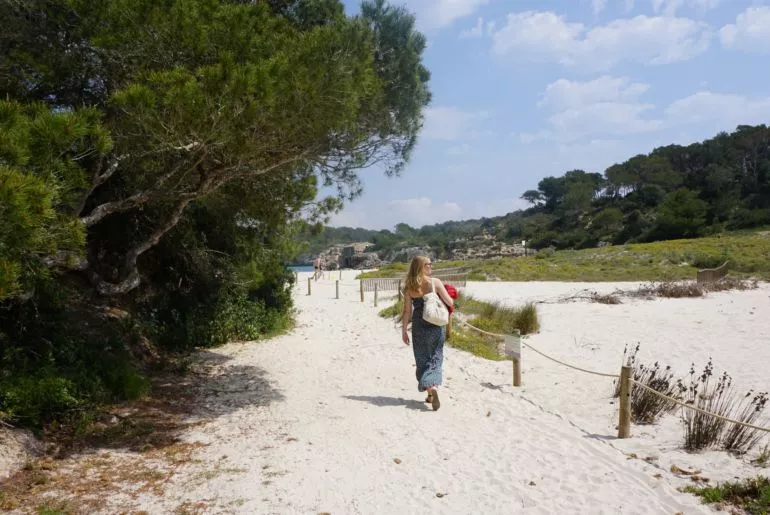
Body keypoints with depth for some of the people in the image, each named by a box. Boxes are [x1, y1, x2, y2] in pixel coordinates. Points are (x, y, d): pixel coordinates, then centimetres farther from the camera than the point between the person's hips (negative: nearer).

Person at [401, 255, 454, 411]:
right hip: (436, 326, -1)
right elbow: (450, 303, -6)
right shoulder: (435, 282, -7)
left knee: (423, 360, 10)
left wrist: (404, 331, 7)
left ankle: (430, 390, -2)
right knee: (435, 358, 11)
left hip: (419, 326, 1)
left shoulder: (408, 287, -2)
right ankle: (433, 388, -2)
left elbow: (407, 311, -1)